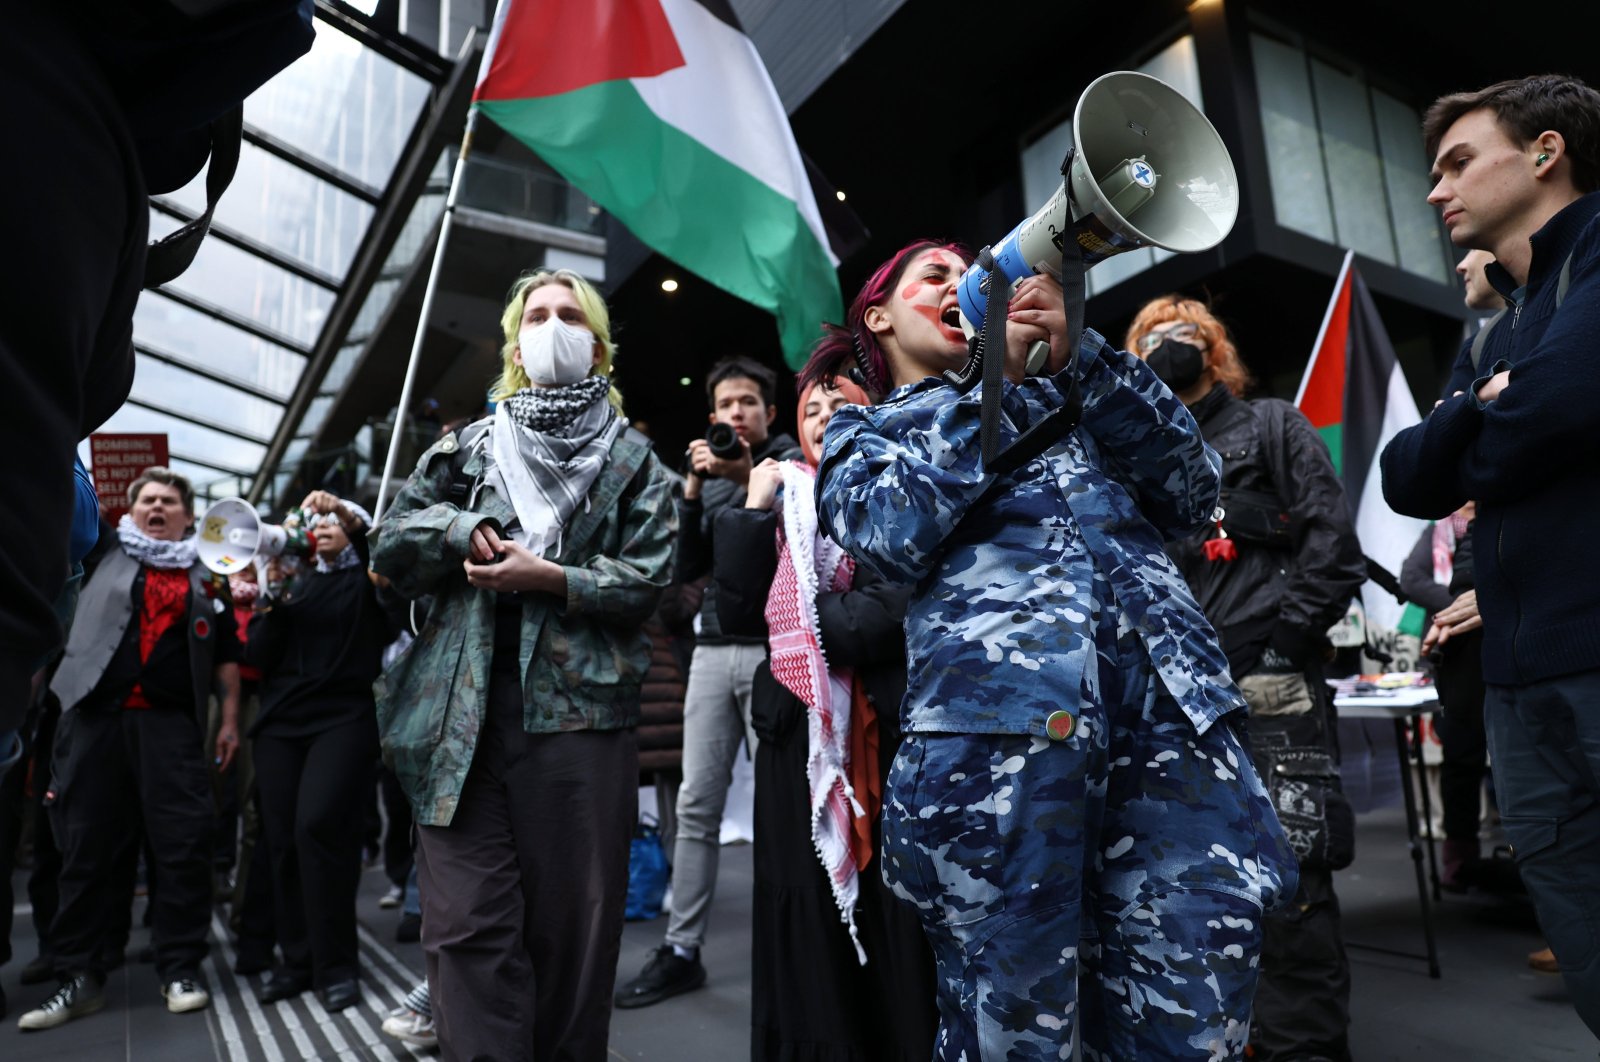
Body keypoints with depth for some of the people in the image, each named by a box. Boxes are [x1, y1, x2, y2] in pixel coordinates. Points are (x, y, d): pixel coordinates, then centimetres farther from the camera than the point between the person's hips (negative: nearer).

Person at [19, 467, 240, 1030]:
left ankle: (180, 970, 8)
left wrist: (230, 719, 9)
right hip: (95, 716, 1)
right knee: (87, 848, 5)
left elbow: (224, 655, 13)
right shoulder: (105, 555, 14)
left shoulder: (207, 579, 14)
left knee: (182, 847, -3)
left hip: (170, 723, 0)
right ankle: (79, 978, 16)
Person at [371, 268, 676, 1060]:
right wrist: (460, 527, -5)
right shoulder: (467, 448, 17)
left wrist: (549, 578, -11)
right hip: (464, 714, 2)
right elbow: (389, 545, 13)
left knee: (573, 921, 7)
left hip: (579, 709, -1)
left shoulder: (632, 459, 10)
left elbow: (647, 576, -1)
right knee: (469, 924, 1)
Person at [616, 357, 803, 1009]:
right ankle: (682, 950, 13)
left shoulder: (790, 462, 6)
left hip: (773, 648, -5)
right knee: (696, 804, 5)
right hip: (713, 649, 5)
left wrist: (749, 476, -20)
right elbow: (685, 569, 11)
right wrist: (691, 494, 1)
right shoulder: (710, 479, 19)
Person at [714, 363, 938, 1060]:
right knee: (809, 944, 10)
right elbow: (738, 614, 1)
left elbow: (889, 615, -14)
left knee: (894, 933, 4)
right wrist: (754, 512, -3)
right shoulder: (788, 498, 13)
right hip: (799, 745, 4)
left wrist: (801, 623, -3)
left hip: (888, 739, -3)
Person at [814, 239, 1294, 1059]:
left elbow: (1192, 492, 15)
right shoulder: (864, 430, 22)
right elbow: (891, 534, -2)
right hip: (998, 700, -3)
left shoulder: (1055, 392, 31)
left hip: (1173, 690, 3)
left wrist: (1078, 358, 5)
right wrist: (994, 374, 1)